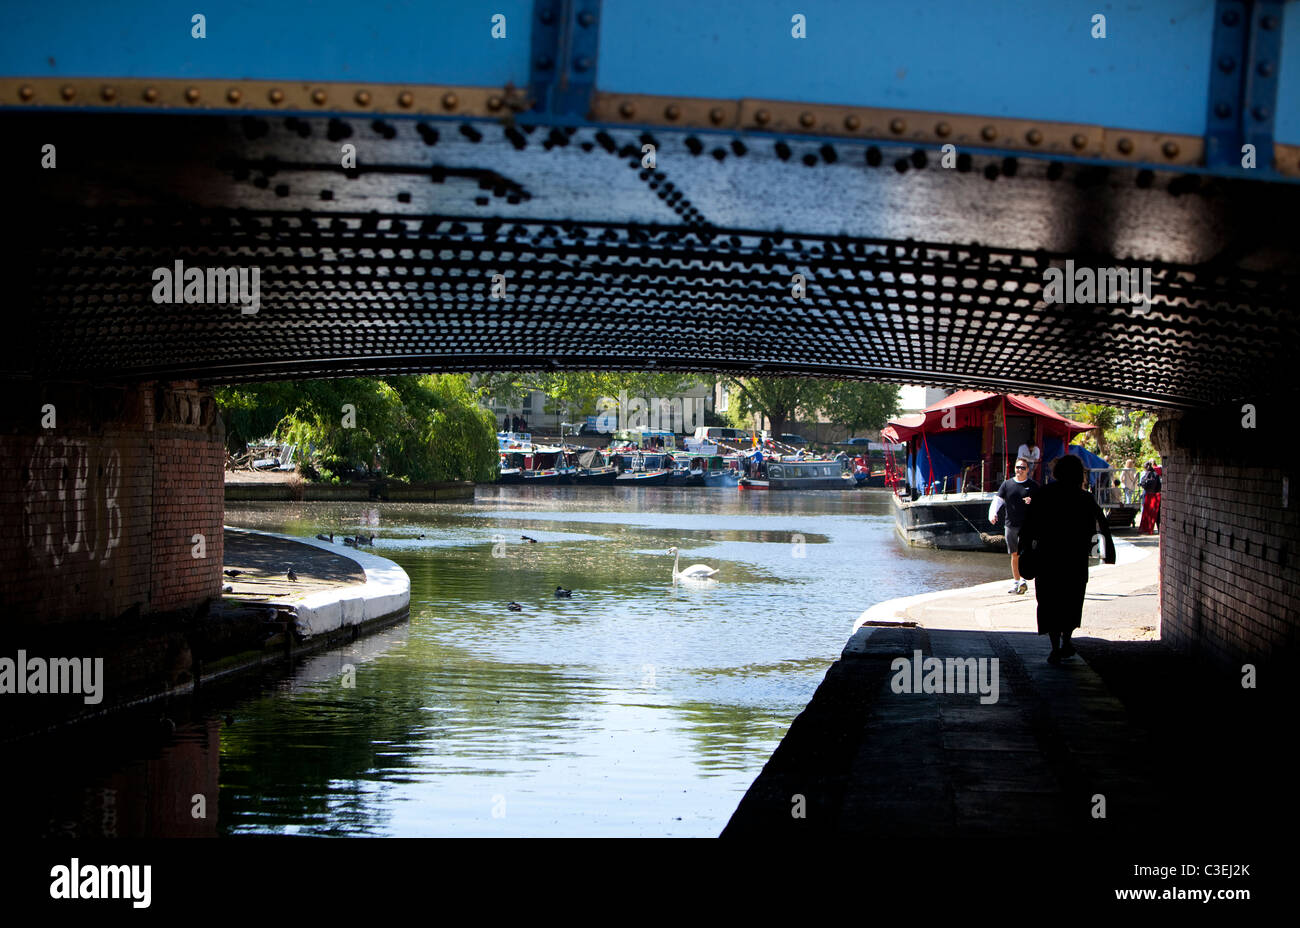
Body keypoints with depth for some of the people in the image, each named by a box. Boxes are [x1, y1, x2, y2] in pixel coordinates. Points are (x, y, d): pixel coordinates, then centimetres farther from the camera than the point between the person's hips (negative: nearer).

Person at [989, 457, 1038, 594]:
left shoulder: (1033, 486, 4)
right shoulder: (1007, 484, 10)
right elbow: (998, 500, 1)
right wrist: (993, 513, -17)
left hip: (1027, 525, -3)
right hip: (1010, 525, 3)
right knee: (1014, 555, 9)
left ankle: (1023, 580, -16)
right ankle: (1016, 582, 17)